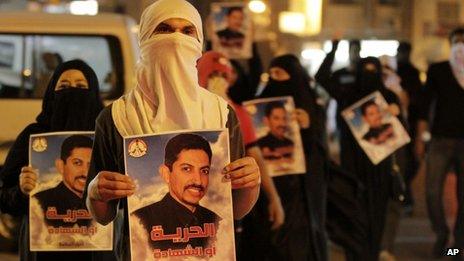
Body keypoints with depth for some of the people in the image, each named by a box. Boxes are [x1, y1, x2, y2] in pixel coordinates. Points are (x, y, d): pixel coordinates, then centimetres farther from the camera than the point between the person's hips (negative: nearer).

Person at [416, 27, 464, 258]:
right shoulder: (437, 70, 3)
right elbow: (426, 105, 4)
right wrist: (419, 138, 1)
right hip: (441, 140, 0)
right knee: (432, 191, -6)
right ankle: (441, 233, 18)